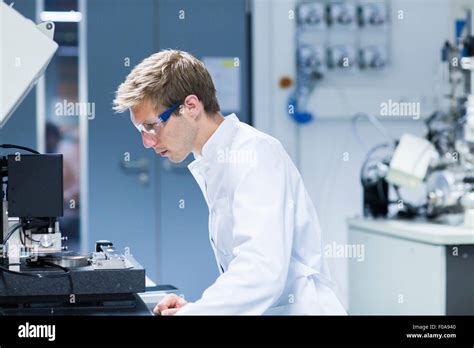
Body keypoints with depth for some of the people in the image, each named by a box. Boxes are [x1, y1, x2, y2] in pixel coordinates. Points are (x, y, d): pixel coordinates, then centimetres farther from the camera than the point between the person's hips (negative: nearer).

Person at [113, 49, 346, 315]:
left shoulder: (255, 153, -11)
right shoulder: (216, 163, 15)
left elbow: (260, 274, -22)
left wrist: (191, 312, -22)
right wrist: (196, 307, 4)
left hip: (296, 309, -8)